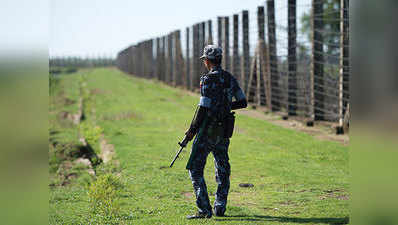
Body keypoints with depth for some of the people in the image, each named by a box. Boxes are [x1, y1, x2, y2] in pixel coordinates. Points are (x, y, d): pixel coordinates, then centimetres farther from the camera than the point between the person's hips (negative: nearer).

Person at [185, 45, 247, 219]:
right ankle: (220, 208, 18)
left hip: (207, 131, -7)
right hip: (223, 132, 7)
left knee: (195, 169, -2)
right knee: (223, 169, 16)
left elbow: (203, 108, -17)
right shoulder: (230, 79, 7)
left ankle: (204, 210, -10)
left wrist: (192, 129, -8)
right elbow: (243, 102, 11)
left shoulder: (208, 79, -14)